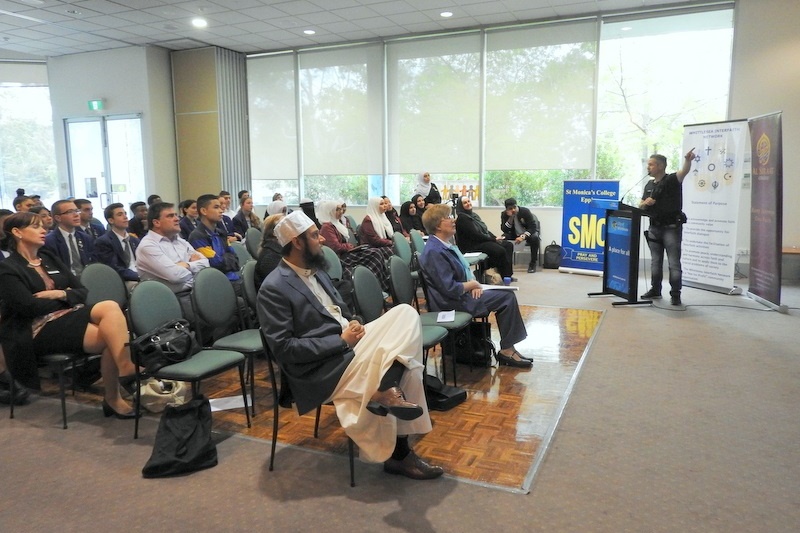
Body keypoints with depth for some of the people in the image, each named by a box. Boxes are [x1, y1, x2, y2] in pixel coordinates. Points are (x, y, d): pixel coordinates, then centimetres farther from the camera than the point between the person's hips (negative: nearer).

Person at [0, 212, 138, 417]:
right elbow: (29, 307, -14)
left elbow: (82, 292, 13)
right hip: (41, 328, -6)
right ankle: (112, 398, -22)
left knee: (110, 306, -29)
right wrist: (66, 295, -1)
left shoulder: (49, 258, 18)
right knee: (110, 335, -28)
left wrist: (61, 295, -8)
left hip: (70, 315, 6)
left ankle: (125, 369, -28)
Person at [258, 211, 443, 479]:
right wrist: (341, 340, -18)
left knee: (405, 313, -17)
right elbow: (283, 348, -18)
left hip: (347, 345, 9)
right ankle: (399, 453, -8)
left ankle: (385, 389, -29)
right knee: (405, 374, -23)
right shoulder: (273, 288, -12)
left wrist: (352, 324, -2)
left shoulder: (315, 270, 15)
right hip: (321, 369, -8)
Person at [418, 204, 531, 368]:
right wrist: (472, 284, -9)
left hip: (461, 292, 10)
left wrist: (473, 282, -2)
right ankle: (507, 350, -1)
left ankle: (508, 347, 8)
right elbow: (451, 288, -26)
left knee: (506, 295, 6)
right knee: (507, 297, -10)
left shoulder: (446, 244, 10)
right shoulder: (434, 251, -22)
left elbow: (464, 270, 19)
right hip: (453, 302, -10)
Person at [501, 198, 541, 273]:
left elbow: (533, 227, -26)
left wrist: (523, 236, -42)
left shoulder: (525, 211, -22)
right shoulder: (504, 214, -14)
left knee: (534, 237, -36)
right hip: (515, 234, 2)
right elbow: (504, 230, -21)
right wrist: (510, 218, -34)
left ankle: (533, 263, -19)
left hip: (528, 232, -2)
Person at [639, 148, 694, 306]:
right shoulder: (649, 185, 14)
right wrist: (645, 203, -7)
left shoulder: (672, 180, -5)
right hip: (654, 228, 6)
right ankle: (655, 289, 23)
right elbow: (641, 205, 17)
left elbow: (684, 171, -25)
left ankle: (675, 294, 1)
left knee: (674, 262, -4)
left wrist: (688, 160, -46)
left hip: (672, 227, -6)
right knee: (655, 261, 13)